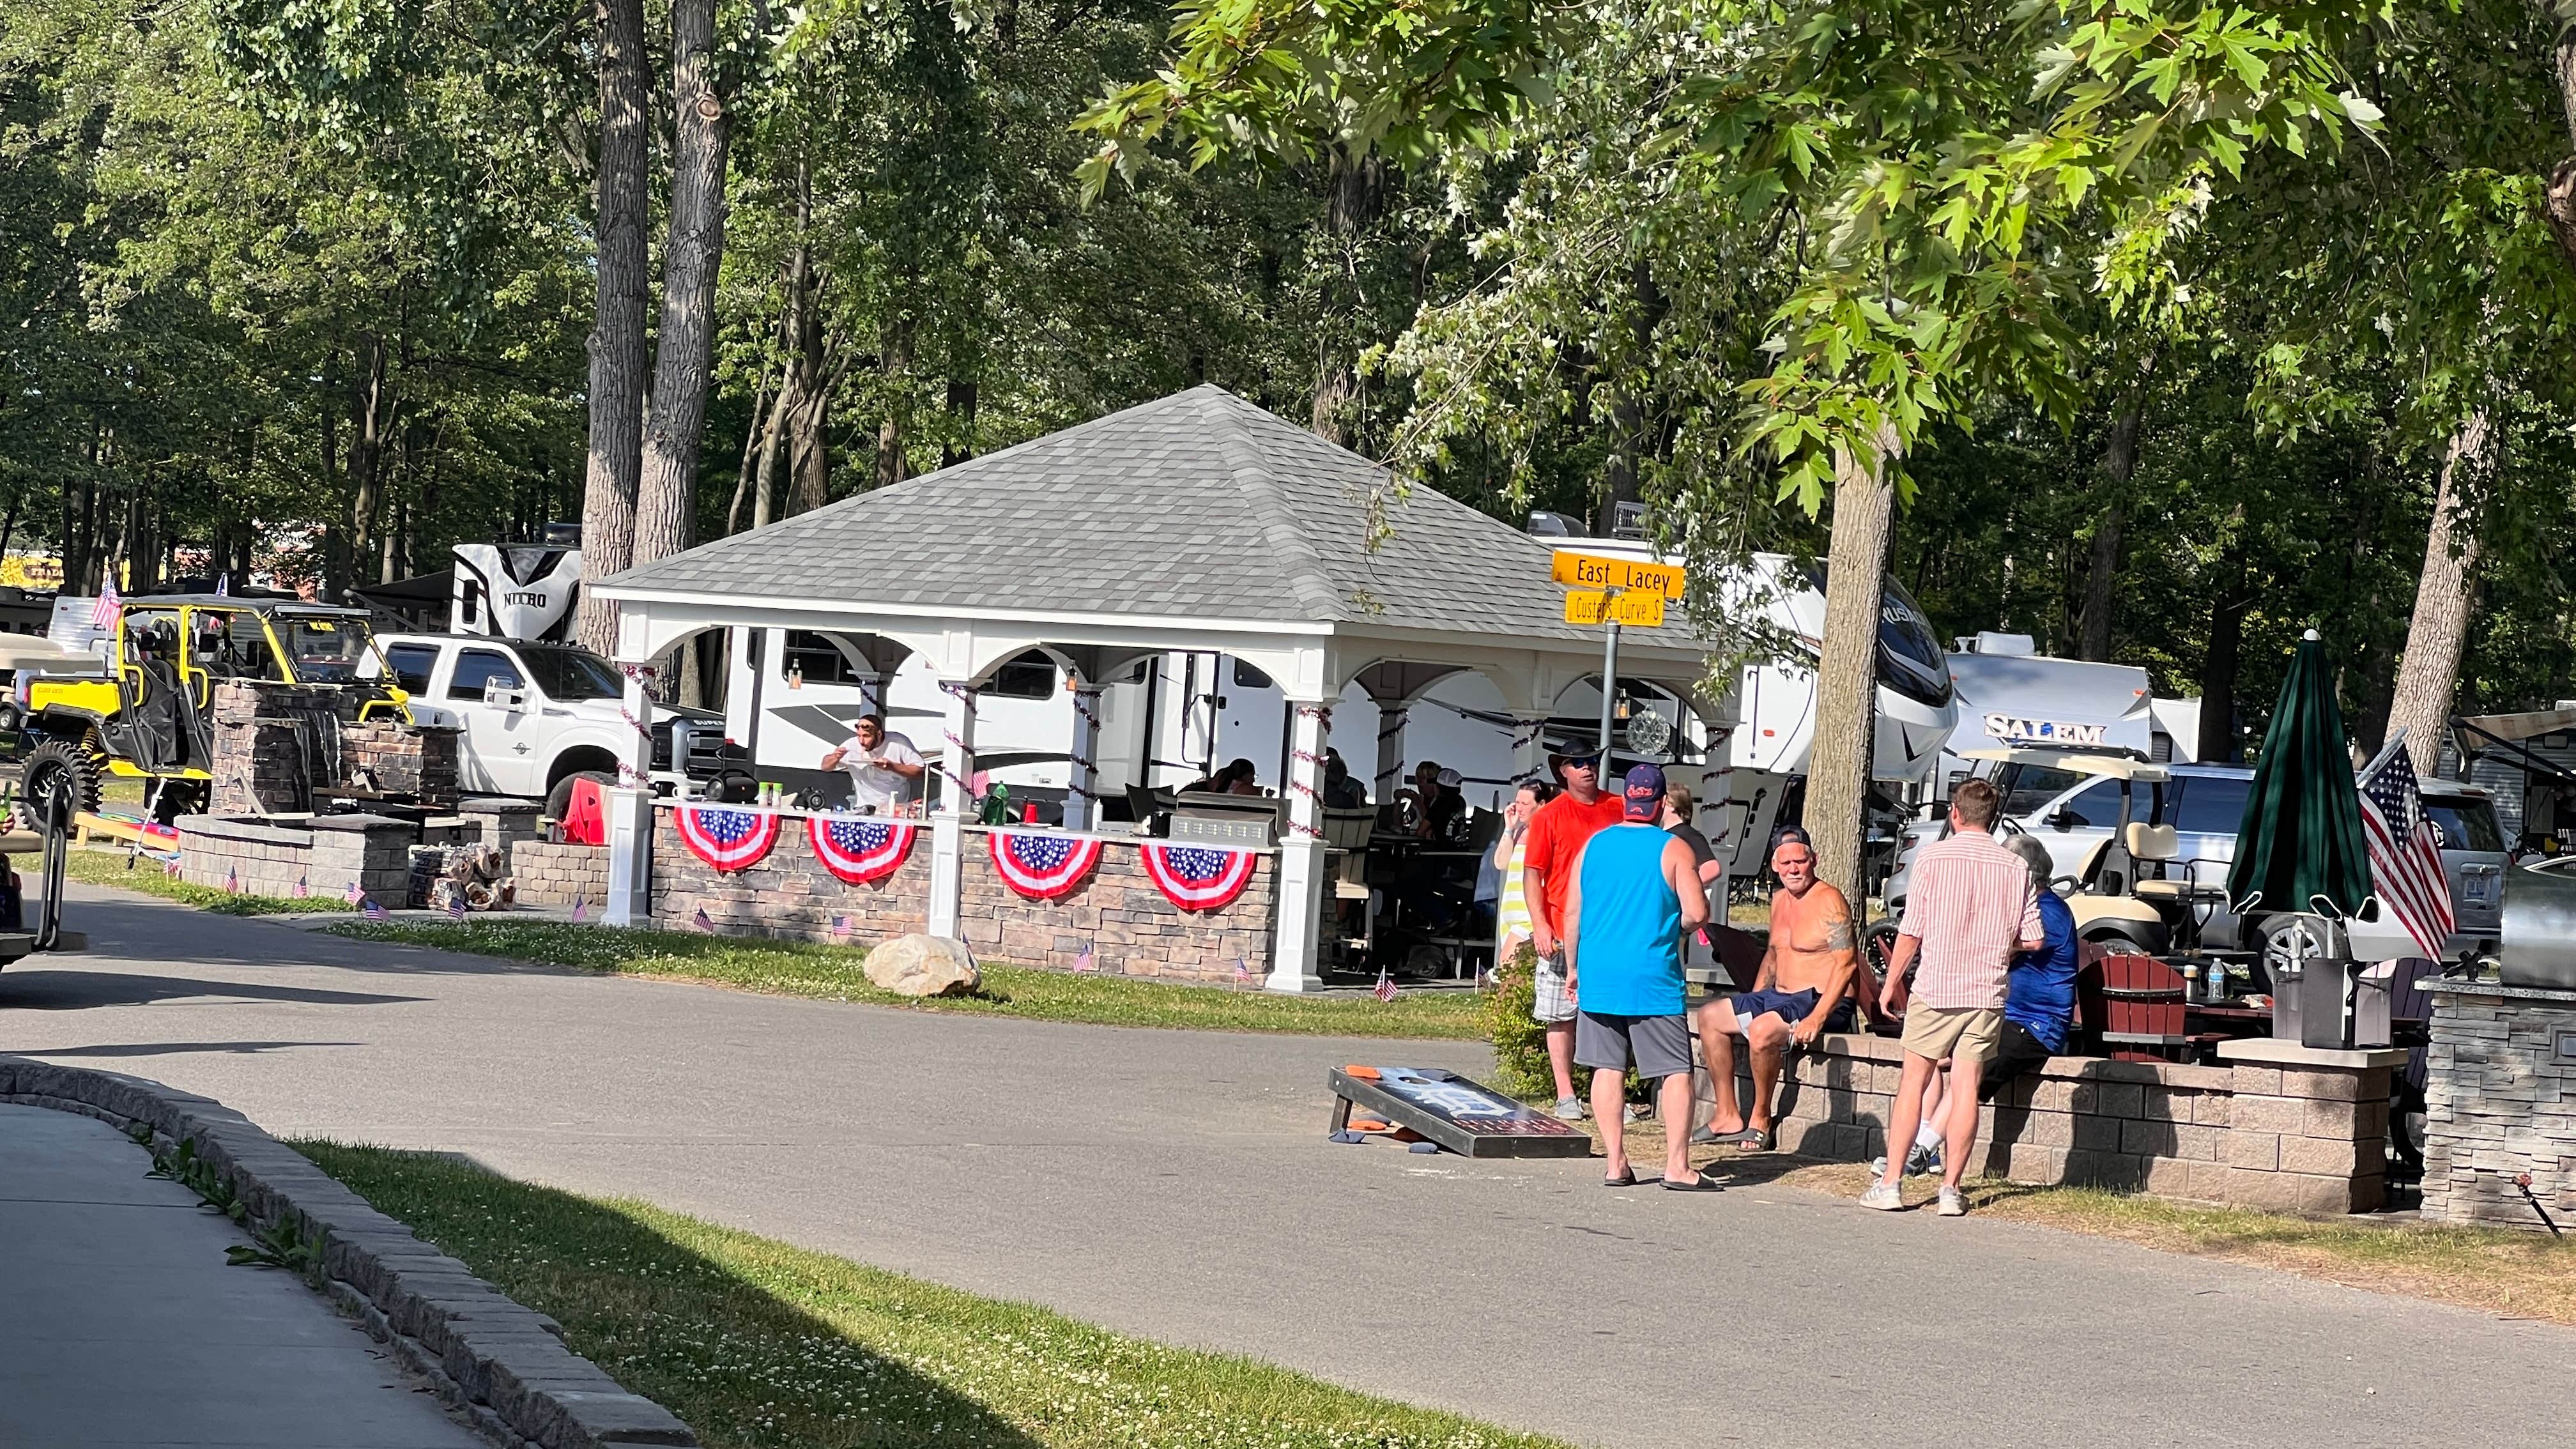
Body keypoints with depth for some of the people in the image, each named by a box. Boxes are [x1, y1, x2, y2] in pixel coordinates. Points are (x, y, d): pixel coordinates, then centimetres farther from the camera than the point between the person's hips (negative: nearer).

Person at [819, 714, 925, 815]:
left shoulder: (899, 743, -9)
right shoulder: (852, 745, -3)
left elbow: (920, 771, -10)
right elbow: (825, 766, 7)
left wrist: (892, 766, -22)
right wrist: (836, 758, -15)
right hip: (864, 808, 2)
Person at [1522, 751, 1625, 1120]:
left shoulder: (1619, 810, 9)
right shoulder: (1550, 816, 1)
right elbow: (1532, 874, -1)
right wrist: (1540, 925, -11)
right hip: (1563, 934, -2)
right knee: (1561, 1016, 1)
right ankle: (1566, 1095, 7)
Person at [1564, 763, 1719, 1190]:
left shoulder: (1593, 845, 6)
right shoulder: (1673, 850, -6)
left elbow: (1572, 912, 9)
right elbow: (1697, 914, -11)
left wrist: (1573, 968, 18)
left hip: (1598, 975, 4)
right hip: (1653, 979, -4)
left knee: (1608, 1068, 9)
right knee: (1676, 1072, 1)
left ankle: (1616, 1163, 8)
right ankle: (1677, 1166, -5)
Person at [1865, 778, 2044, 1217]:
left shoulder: (1933, 857, -5)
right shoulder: (2015, 868, 3)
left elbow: (1911, 932, -5)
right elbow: (2034, 940, 2)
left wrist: (1892, 982, 7)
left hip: (1936, 987, -2)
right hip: (1988, 992, 2)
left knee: (1913, 1080, 6)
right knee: (1966, 1085, 5)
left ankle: (1889, 1183, 4)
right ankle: (1951, 1188, 4)